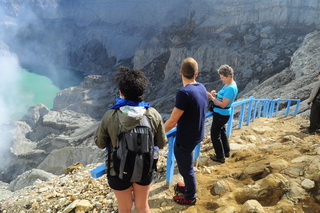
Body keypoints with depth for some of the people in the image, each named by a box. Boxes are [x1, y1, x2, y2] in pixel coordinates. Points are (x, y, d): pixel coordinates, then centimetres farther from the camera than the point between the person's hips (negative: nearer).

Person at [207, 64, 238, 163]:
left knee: (215, 134, 3)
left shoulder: (231, 88, -27)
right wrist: (216, 94, -2)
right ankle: (226, 152, 42)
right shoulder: (229, 85, 4)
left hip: (221, 114, -10)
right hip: (222, 113, 10)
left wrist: (212, 97, -25)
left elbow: (223, 104, -26)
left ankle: (220, 157, 16)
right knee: (222, 131, 25)